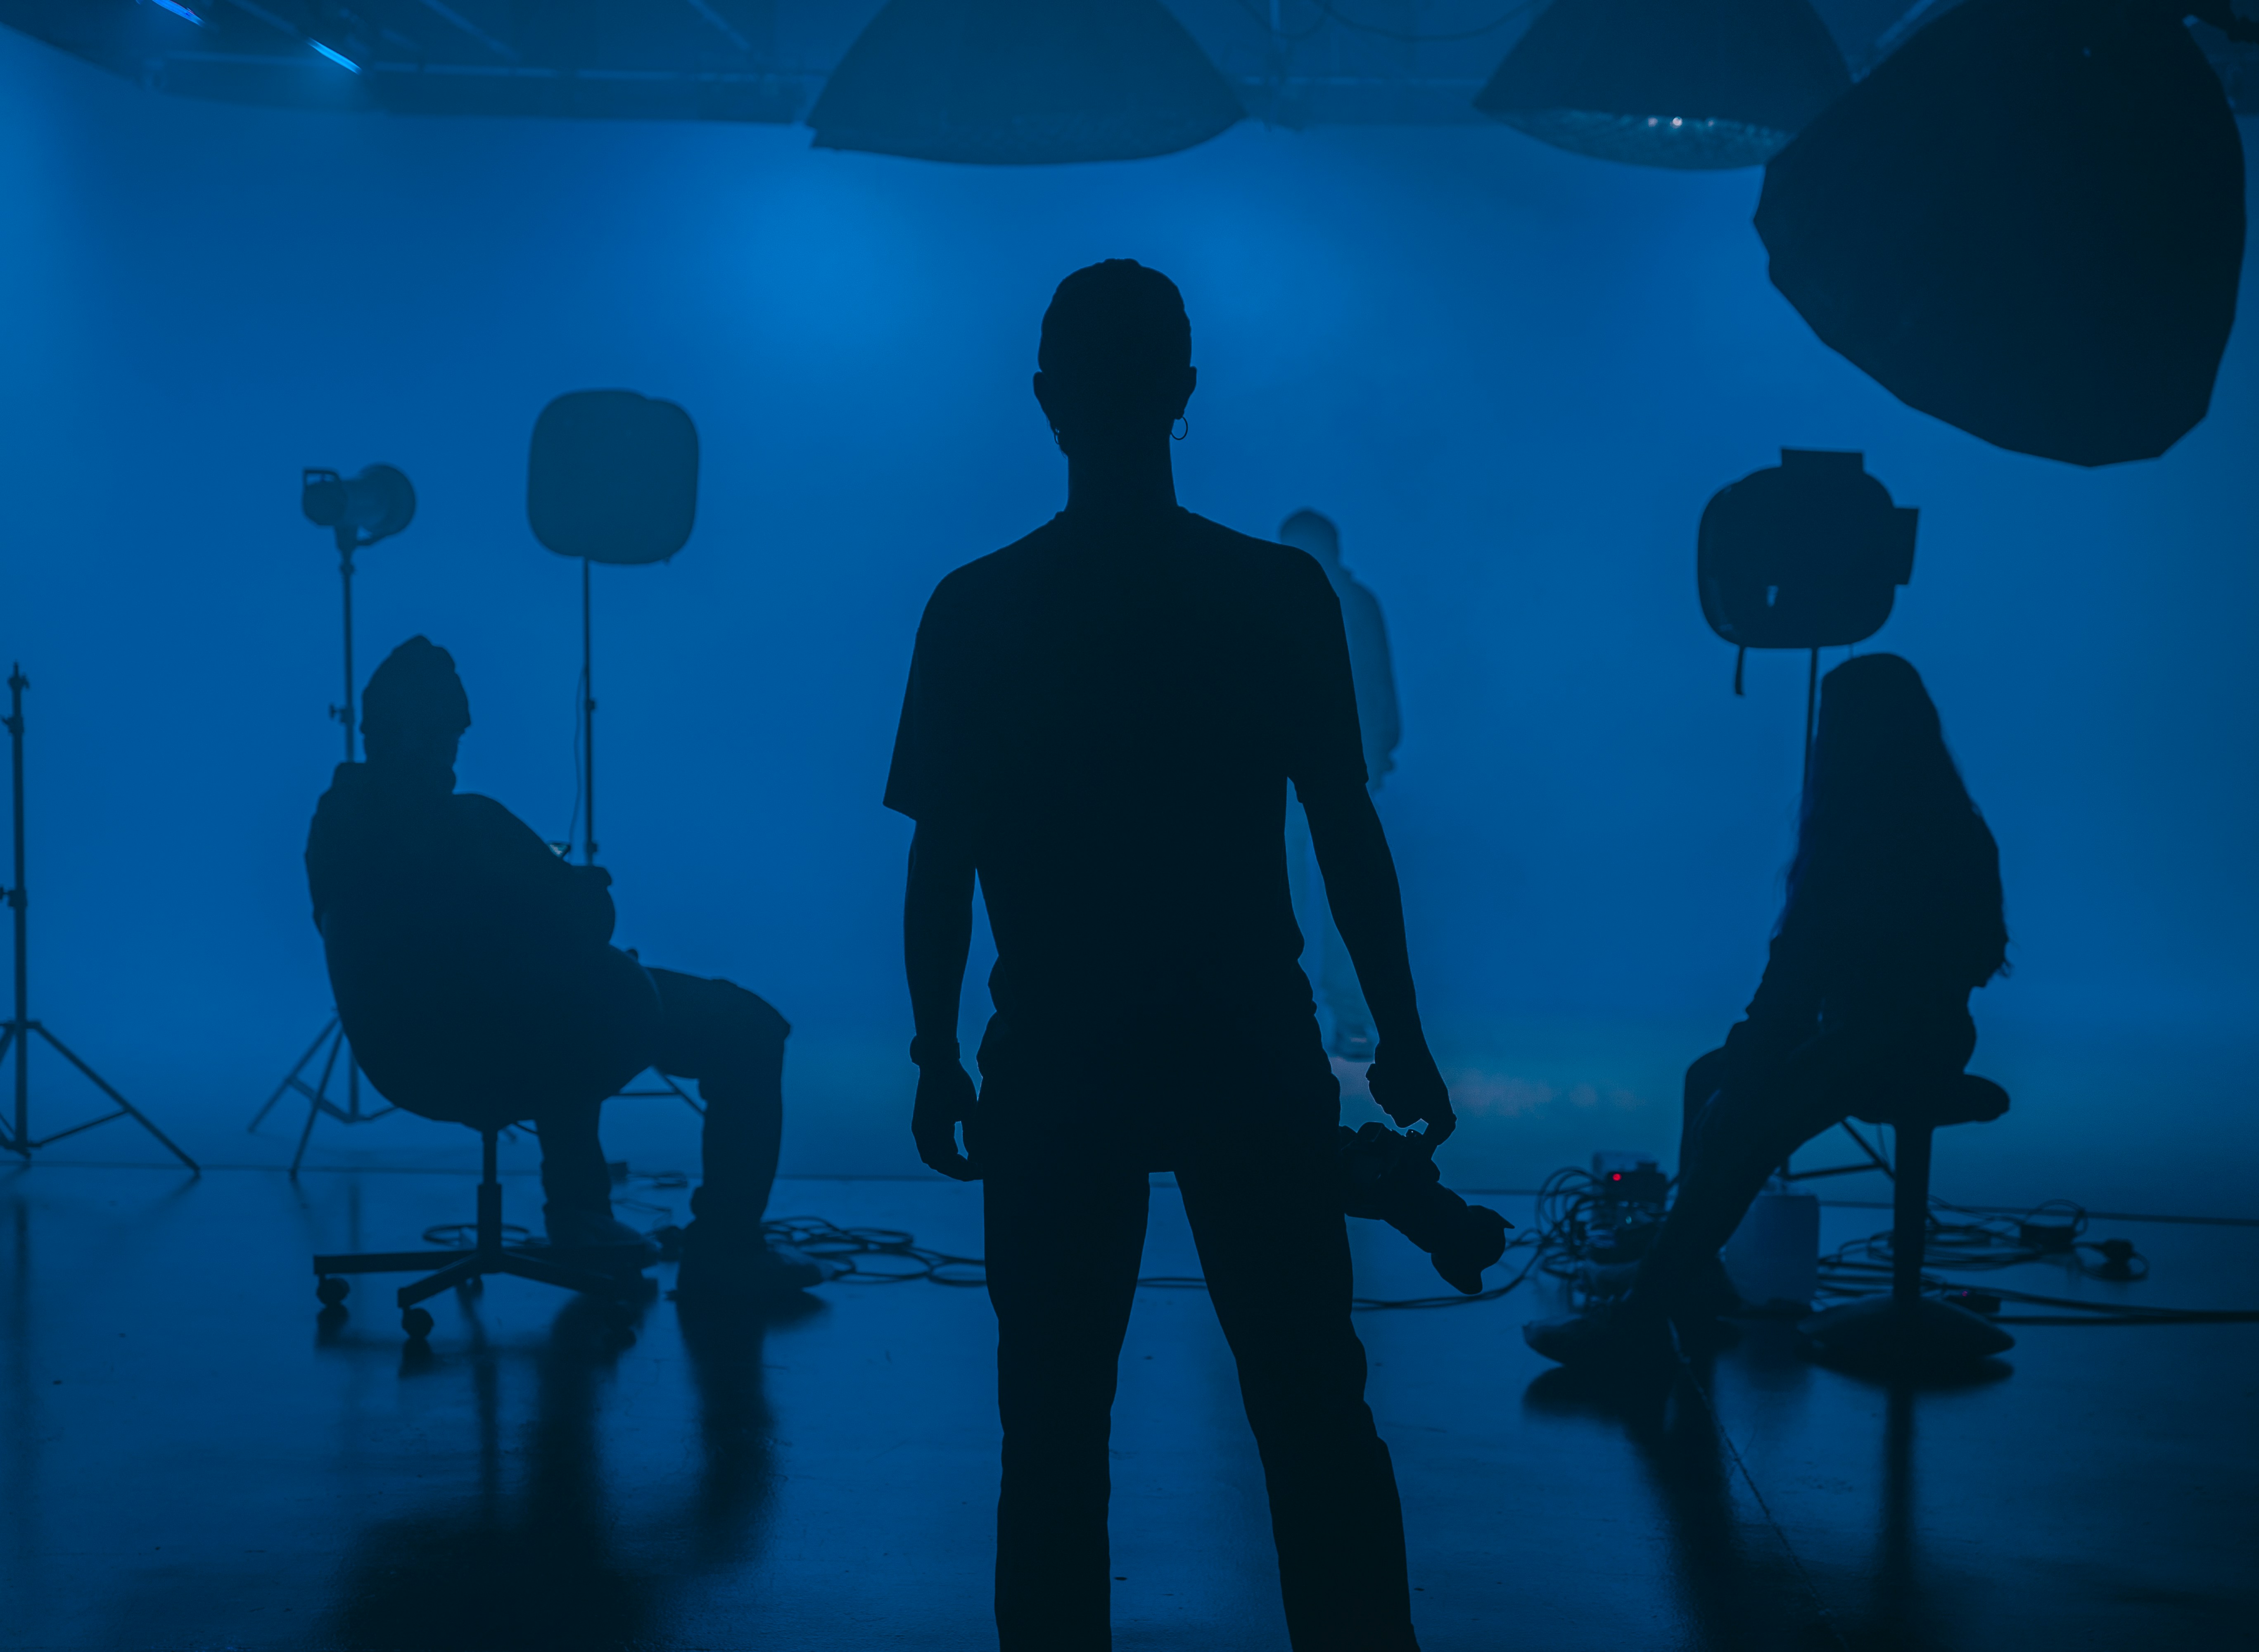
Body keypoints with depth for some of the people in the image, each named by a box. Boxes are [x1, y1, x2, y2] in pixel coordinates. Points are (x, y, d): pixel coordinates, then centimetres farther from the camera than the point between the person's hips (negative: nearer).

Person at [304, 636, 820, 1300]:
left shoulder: (334, 819, -1)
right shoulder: (465, 825, -26)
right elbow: (589, 920, -15)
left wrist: (550, 881, 17)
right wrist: (584, 882, 7)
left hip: (402, 1057, 8)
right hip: (496, 1062, -8)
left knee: (564, 993, 39)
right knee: (748, 1029, 3)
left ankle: (578, 1210, 38)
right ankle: (723, 1252, 8)